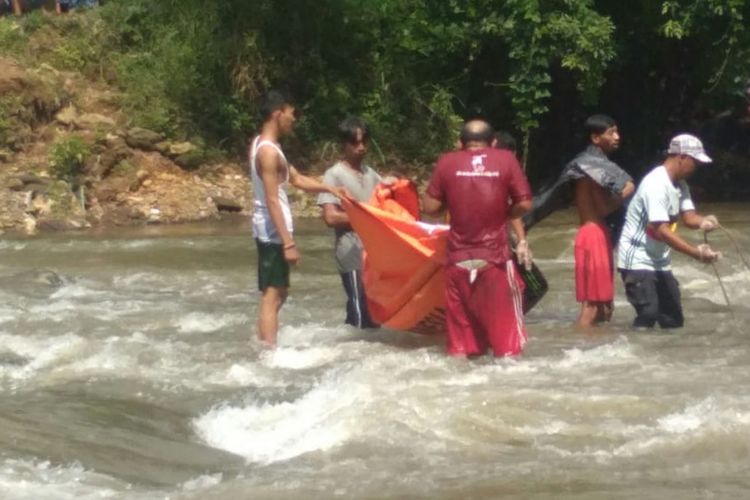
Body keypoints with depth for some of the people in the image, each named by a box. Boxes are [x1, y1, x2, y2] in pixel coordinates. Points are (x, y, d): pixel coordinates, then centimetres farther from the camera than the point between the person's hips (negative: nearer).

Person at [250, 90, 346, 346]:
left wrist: (329, 188, 8)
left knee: (278, 292, 19)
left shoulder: (262, 144, 13)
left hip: (271, 231, 10)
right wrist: (288, 242, -24)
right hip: (273, 231, -10)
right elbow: (272, 201, -23)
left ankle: (265, 348, 25)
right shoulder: (269, 152, -19)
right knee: (272, 295, -8)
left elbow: (296, 178, 19)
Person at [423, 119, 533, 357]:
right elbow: (524, 203, -4)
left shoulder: (447, 162, 0)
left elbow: (430, 207, -1)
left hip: (459, 258, 1)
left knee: (460, 319, 11)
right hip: (495, 256, -1)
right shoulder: (505, 160, -2)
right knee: (503, 317, 7)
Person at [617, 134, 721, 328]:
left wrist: (703, 221, -23)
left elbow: (688, 216, 1)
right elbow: (661, 231, -29)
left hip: (661, 262, 9)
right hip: (637, 260, -9)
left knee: (674, 319, 7)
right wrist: (697, 253, -30)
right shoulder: (655, 184, -23)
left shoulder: (680, 184, 6)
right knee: (648, 314, -20)